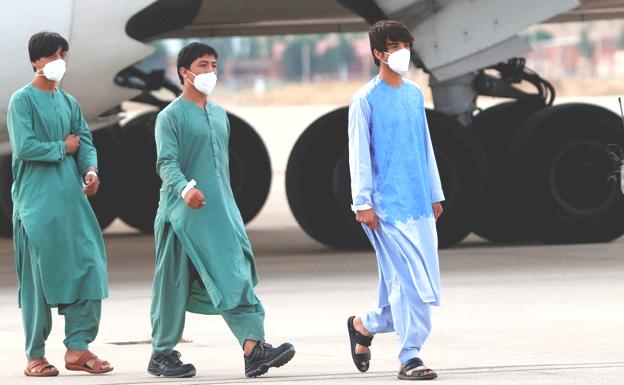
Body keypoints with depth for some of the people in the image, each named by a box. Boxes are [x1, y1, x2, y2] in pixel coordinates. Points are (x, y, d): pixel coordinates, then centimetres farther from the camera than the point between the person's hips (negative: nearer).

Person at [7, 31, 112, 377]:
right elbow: (24, 147, -14)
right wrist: (63, 148, -4)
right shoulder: (23, 100, -3)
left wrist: (90, 169, -10)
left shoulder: (69, 102, 16)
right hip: (37, 202, -6)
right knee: (38, 277, -3)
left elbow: (85, 142, 10)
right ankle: (35, 355, 4)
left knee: (88, 267, -3)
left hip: (72, 199, 6)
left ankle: (77, 347, 3)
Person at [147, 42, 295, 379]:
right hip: (182, 213, -6)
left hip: (221, 213, 6)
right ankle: (162, 354, 14)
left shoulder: (220, 115, 18)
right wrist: (185, 189, -35)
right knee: (174, 285, 2)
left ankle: (253, 347, -19)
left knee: (236, 275, -9)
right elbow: (166, 162, -16)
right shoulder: (171, 116, -4)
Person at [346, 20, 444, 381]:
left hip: (420, 204, 6)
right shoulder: (366, 99, -4)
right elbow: (359, 155, -6)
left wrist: (435, 194, 18)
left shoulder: (415, 94, 14)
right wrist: (363, 202, -11)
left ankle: (365, 325, 29)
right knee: (408, 282, -11)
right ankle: (410, 357, -6)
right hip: (387, 204, -6)